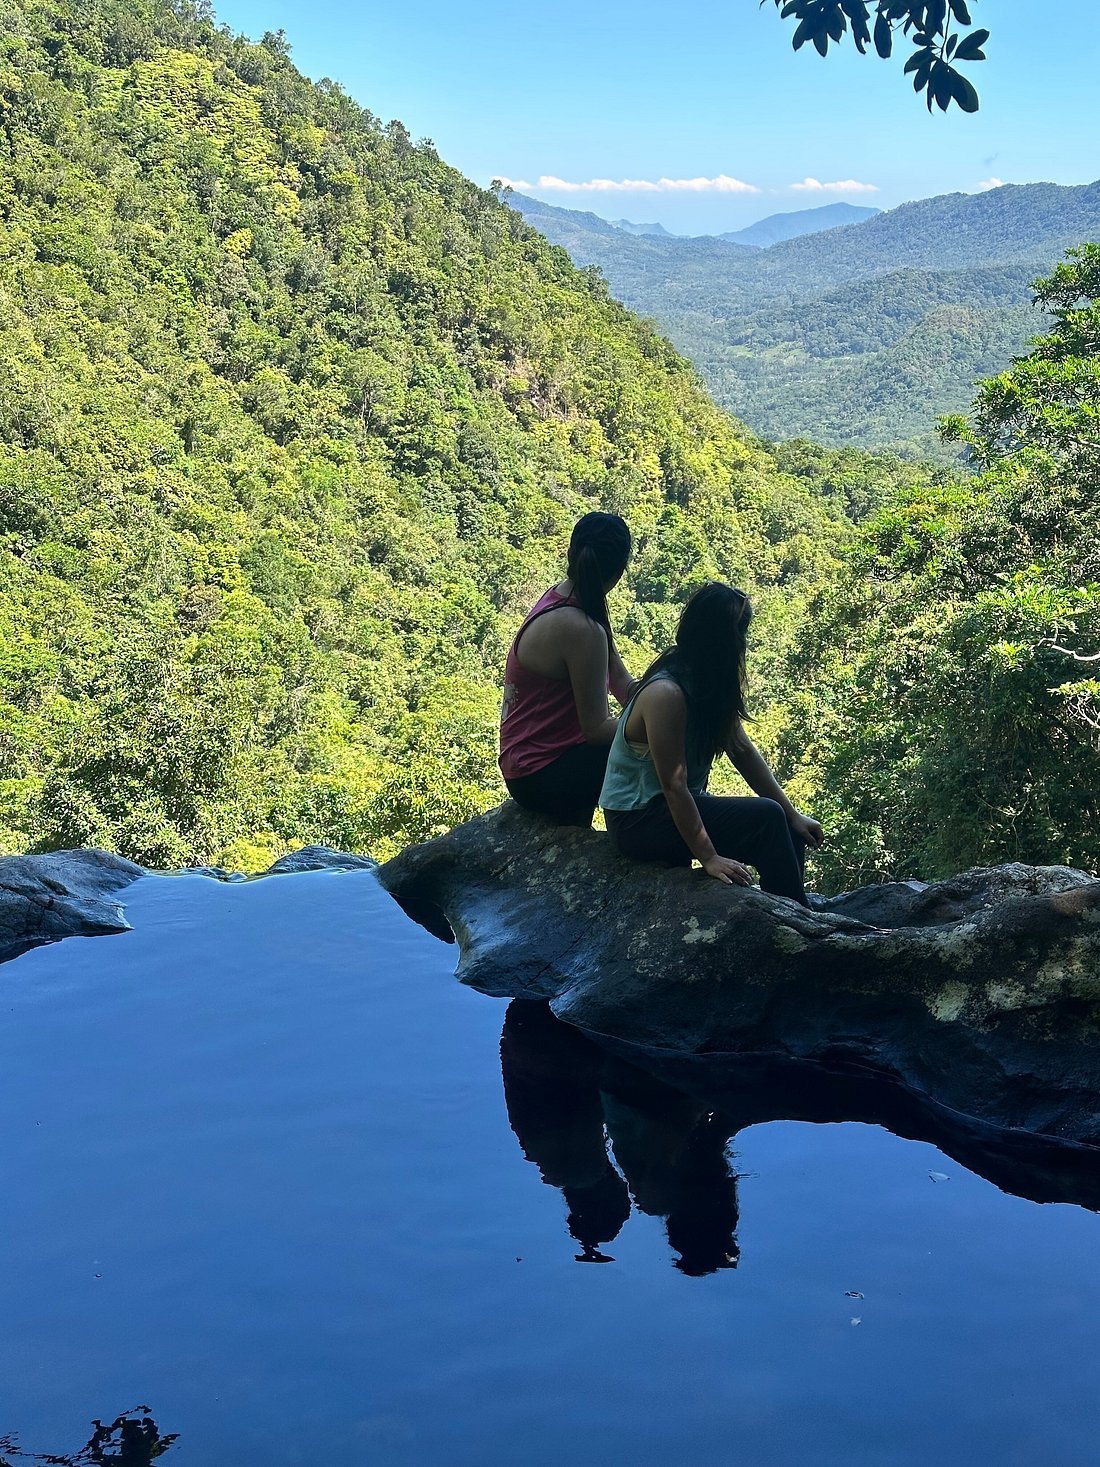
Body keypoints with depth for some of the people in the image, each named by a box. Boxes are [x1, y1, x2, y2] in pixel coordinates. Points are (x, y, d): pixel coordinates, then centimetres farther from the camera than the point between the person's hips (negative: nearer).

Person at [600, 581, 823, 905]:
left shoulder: (709, 683, 2)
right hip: (638, 820, -9)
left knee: (788, 831, -2)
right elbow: (673, 786, -26)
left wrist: (792, 815, 4)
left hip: (679, 806, 9)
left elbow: (743, 751, 6)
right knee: (766, 818, -20)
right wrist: (709, 857, -24)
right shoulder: (666, 693, -26)